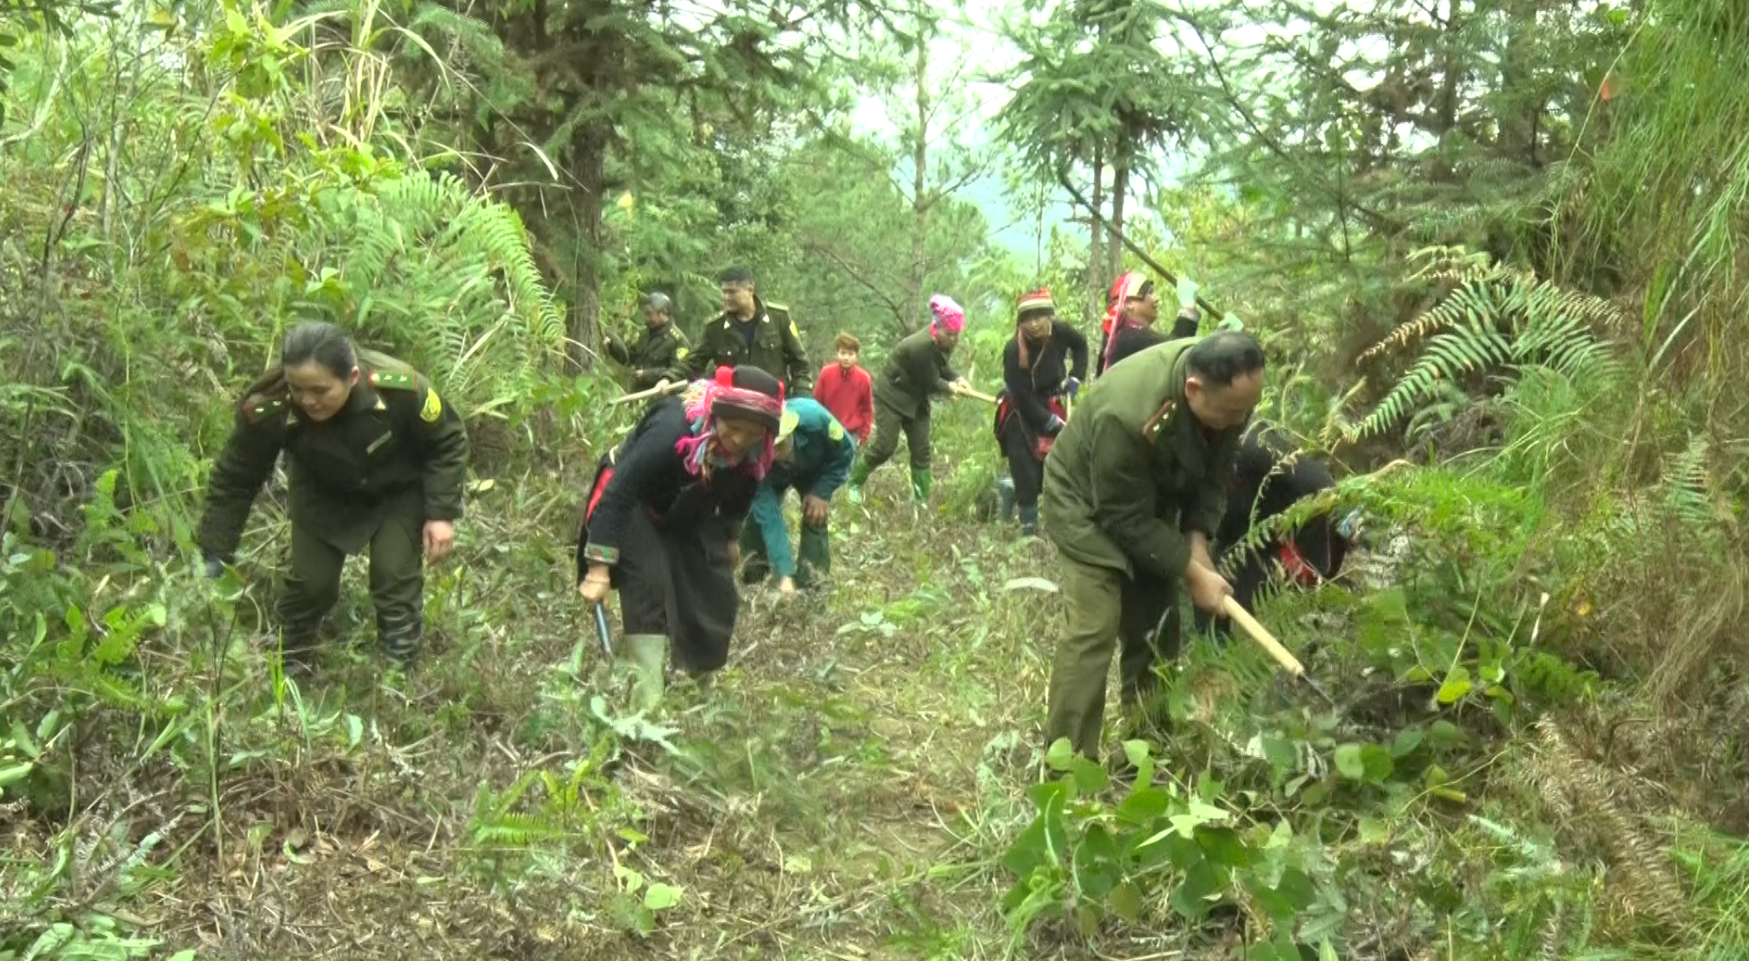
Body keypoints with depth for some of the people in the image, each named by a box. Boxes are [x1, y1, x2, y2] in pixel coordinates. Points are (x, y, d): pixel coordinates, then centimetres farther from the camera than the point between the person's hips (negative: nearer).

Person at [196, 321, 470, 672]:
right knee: (309, 581, 2)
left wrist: (441, 514, -22)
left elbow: (448, 443, -20)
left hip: (399, 491, -1)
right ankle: (288, 666, 30)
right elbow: (234, 481, -20)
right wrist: (213, 554, -19)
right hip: (323, 495, 1)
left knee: (395, 577, -8)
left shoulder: (399, 387, -40)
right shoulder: (268, 409, -36)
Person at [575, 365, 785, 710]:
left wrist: (730, 538, 17)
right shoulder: (672, 430, -42)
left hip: (690, 516, 6)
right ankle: (649, 701, -20)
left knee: (718, 596, 1)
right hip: (637, 508, -6)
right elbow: (618, 493, -39)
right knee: (649, 591, -23)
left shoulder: (755, 453, -21)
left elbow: (739, 494, 4)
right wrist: (599, 568, -40)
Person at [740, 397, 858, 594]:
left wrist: (821, 492, -29)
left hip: (814, 469, 0)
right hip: (773, 477, 0)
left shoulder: (813, 417, -44)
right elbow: (769, 519, -39)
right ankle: (754, 572, 8)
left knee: (815, 516, -17)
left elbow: (846, 450, -23)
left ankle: (811, 581, -6)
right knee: (758, 513, -15)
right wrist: (785, 575, -43)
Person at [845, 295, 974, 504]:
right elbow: (931, 383, -24)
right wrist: (951, 388, -6)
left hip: (917, 398, 8)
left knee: (921, 450, 2)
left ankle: (921, 500, 6)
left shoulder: (945, 342, -9)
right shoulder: (920, 347, -34)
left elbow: (941, 368, 7)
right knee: (885, 446, -5)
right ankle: (854, 482, 17)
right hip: (892, 396, -8)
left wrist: (958, 379, -10)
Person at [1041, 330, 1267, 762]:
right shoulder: (1127, 415, -42)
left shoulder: (1232, 390, -21)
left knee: (1156, 626, 7)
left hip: (1154, 500, 7)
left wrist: (1197, 541, -18)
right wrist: (1192, 572, -25)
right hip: (1088, 503, -7)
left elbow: (1216, 472, -5)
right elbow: (1127, 519, -31)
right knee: (1094, 628, -18)